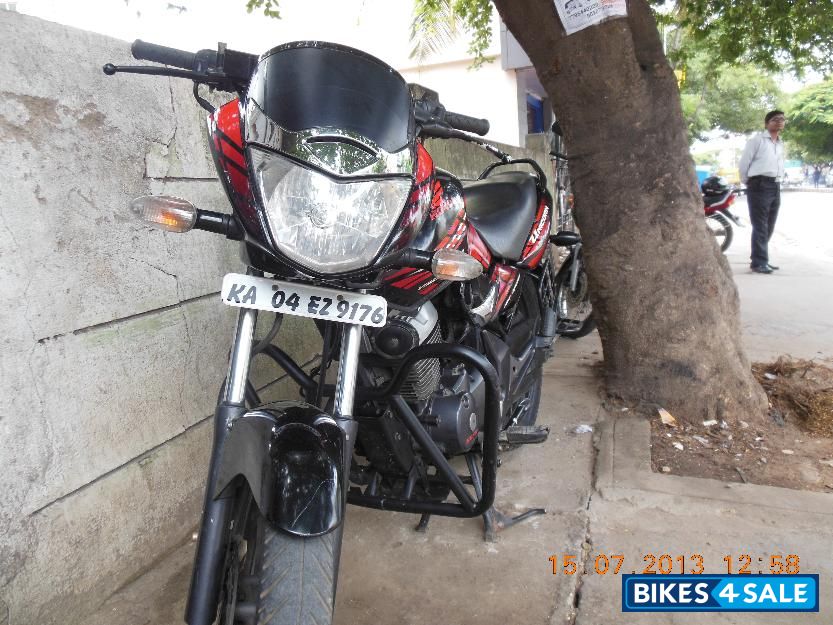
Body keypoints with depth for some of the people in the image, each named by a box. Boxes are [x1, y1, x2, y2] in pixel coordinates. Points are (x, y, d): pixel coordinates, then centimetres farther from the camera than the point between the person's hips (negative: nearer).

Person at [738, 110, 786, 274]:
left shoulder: (781, 144, 21)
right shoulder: (757, 140, -1)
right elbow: (744, 163, -1)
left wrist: (779, 181, 18)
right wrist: (748, 183, 5)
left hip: (776, 187, 7)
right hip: (760, 185, -7)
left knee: (769, 227, 9)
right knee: (760, 226, -11)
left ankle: (760, 260, 17)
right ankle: (759, 262, -10)